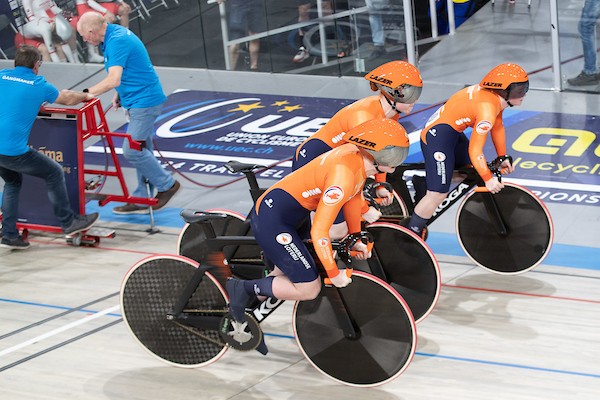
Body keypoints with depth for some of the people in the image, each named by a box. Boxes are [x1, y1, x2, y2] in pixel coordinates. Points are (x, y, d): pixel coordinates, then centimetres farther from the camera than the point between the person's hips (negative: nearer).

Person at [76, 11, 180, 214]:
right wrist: (119, 94, 12)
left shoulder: (116, 42, -23)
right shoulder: (116, 33, 9)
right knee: (141, 149, 12)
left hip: (144, 101, -10)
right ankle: (141, 200, 18)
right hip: (140, 100, 10)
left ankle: (166, 185, 5)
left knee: (132, 150, -9)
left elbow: (113, 80, -30)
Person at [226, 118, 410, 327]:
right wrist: (334, 274, -15)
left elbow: (353, 197, 17)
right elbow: (319, 232, -27)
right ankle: (244, 288, 2)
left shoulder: (359, 156, -4)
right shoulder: (343, 176, -29)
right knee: (309, 288, -7)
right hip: (271, 221, -10)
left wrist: (356, 240, 24)